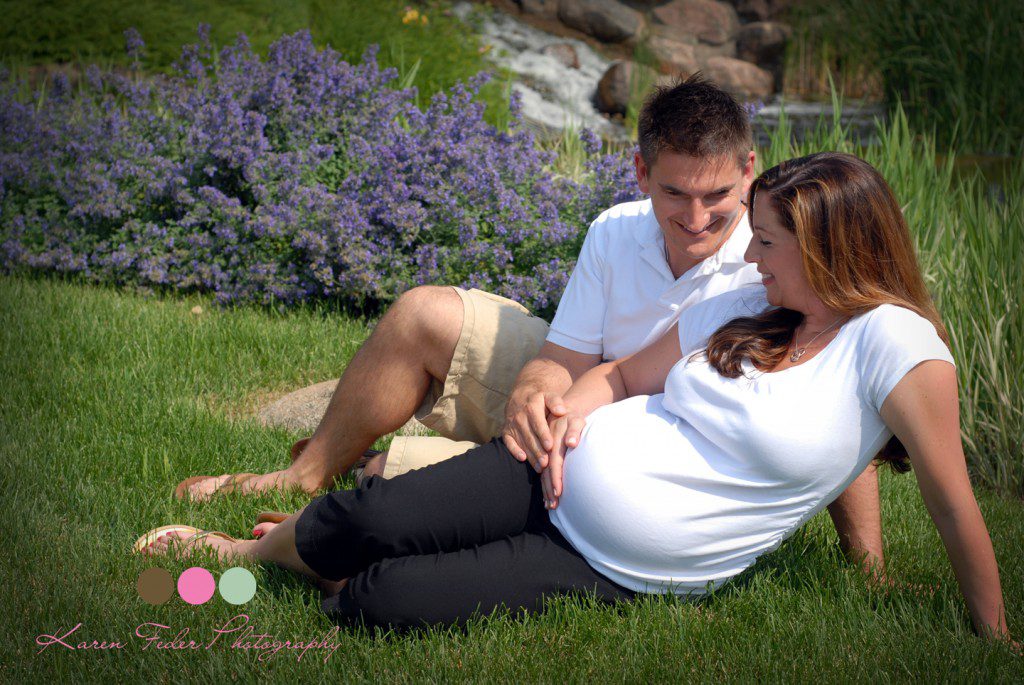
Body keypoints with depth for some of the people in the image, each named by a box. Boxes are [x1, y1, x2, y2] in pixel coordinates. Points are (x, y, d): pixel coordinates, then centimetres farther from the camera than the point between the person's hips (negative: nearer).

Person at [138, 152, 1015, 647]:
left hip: (619, 573, -4)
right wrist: (570, 410, -6)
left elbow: (952, 501, -10)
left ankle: (339, 575, 17)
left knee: (382, 601, -17)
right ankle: (246, 550, 15)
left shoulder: (894, 343, -13)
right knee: (370, 521, -15)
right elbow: (621, 373, 15)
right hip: (561, 478, 4)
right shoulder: (744, 312, 6)